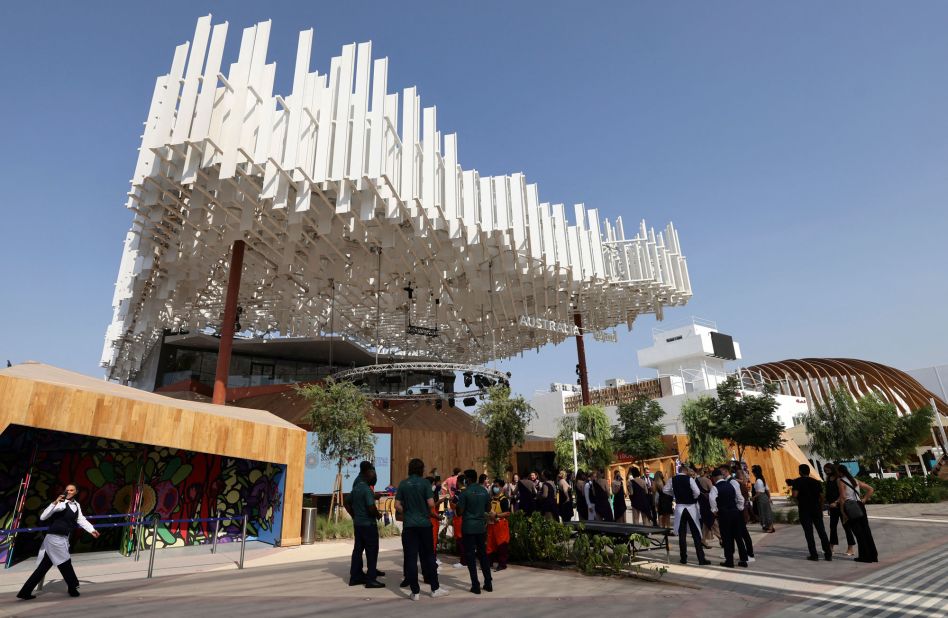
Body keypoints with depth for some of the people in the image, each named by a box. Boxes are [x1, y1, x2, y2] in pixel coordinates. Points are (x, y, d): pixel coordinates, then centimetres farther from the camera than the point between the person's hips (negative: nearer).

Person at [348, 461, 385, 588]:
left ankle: (355, 576, 20)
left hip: (357, 524, 8)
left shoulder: (356, 488, 8)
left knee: (358, 549, 14)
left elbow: (348, 504, 16)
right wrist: (378, 515, -8)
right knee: (372, 552, 1)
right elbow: (371, 508, -26)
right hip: (368, 524, -8)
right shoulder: (367, 489, -19)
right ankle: (371, 579, 4)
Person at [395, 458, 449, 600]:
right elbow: (431, 504, -12)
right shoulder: (425, 483, -6)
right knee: (428, 556, 12)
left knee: (411, 558, 5)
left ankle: (415, 591, 8)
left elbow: (397, 506, -2)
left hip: (409, 525, 1)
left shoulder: (403, 484, 0)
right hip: (424, 524, -1)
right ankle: (435, 588, 19)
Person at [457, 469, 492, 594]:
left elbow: (460, 511, -11)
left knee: (470, 556, 3)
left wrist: (457, 503, 7)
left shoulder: (465, 493, -12)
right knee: (483, 553, 14)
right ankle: (488, 584, 17)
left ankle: (475, 586, 4)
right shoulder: (484, 491, 2)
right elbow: (488, 509, 11)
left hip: (468, 527, -5)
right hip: (481, 526, 5)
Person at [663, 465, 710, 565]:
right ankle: (701, 559, 5)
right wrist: (693, 498, 0)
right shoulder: (689, 479, -12)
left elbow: (665, 490, 8)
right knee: (696, 534, 4)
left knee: (682, 534, 8)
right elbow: (697, 492, -20)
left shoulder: (673, 479, 0)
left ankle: (683, 558, 13)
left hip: (679, 507, 3)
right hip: (691, 507, -3)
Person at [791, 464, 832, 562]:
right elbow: (821, 496, 5)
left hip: (804, 510, -4)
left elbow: (795, 495, -16)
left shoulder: (797, 481, -6)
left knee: (808, 532, 2)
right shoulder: (816, 482, 8)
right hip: (816, 509, 4)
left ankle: (814, 555, 1)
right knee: (822, 531, 11)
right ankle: (828, 554, 12)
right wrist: (821, 508, 14)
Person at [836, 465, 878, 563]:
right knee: (866, 531, 10)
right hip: (860, 506, 7)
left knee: (858, 532, 0)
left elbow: (842, 497, -12)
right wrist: (864, 500, 15)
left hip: (850, 508, -7)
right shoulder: (855, 481, 16)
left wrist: (842, 511, -8)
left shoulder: (840, 481, -5)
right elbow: (871, 490, 17)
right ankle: (873, 556, 16)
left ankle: (865, 556, 5)